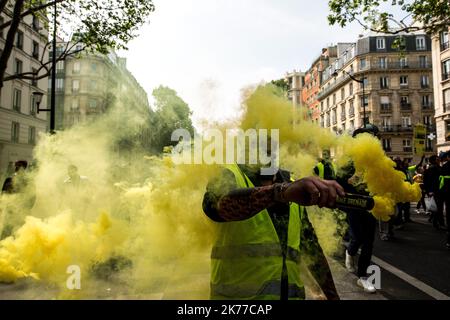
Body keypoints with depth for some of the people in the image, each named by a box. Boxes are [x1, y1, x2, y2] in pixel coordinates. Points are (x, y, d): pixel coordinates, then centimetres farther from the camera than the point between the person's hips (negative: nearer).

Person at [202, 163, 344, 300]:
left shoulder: (294, 185, 7)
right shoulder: (230, 175, -8)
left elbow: (310, 245, 13)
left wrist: (333, 295, 11)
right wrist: (283, 190, -45)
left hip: (292, 294, 5)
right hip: (240, 294, -4)